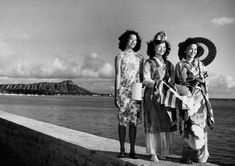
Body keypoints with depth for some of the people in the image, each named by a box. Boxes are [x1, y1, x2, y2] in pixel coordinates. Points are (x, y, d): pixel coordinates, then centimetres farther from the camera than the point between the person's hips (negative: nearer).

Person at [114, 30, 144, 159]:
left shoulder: (139, 57, 14)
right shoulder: (120, 56, 4)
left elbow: (142, 76, 14)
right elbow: (118, 75, -1)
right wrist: (116, 94, -8)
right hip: (124, 91, -3)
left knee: (134, 121, 1)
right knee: (123, 121, -2)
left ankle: (132, 150, 5)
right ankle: (122, 150, 5)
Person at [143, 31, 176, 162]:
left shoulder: (168, 64, 18)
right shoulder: (149, 63, 4)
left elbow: (172, 80, 15)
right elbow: (146, 80, -5)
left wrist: (170, 85, -6)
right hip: (153, 95, -4)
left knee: (166, 123, 0)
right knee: (154, 123, -8)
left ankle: (163, 151, 7)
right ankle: (153, 153, -4)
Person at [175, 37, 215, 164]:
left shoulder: (200, 64, 14)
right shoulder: (179, 65, 6)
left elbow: (204, 82, 14)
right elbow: (177, 83, 6)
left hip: (199, 98, 2)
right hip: (186, 97, -2)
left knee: (199, 126, -2)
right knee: (190, 126, -8)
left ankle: (200, 155, 5)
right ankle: (188, 156, -1)